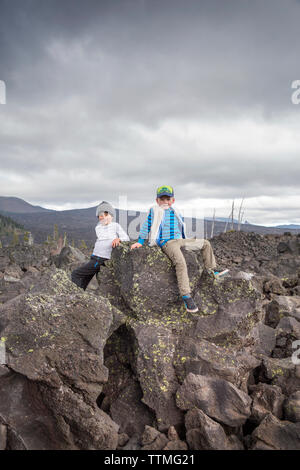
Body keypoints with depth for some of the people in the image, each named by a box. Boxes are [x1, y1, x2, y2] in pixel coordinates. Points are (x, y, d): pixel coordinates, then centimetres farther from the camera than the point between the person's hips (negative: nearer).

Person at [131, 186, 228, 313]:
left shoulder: (175, 212, 18)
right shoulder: (154, 211, 0)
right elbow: (147, 226, 2)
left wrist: (184, 239, 31)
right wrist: (140, 242, 1)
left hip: (180, 240, 8)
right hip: (167, 242, -7)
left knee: (205, 243, 10)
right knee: (180, 263, -32)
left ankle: (213, 271, 20)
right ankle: (186, 296, -34)